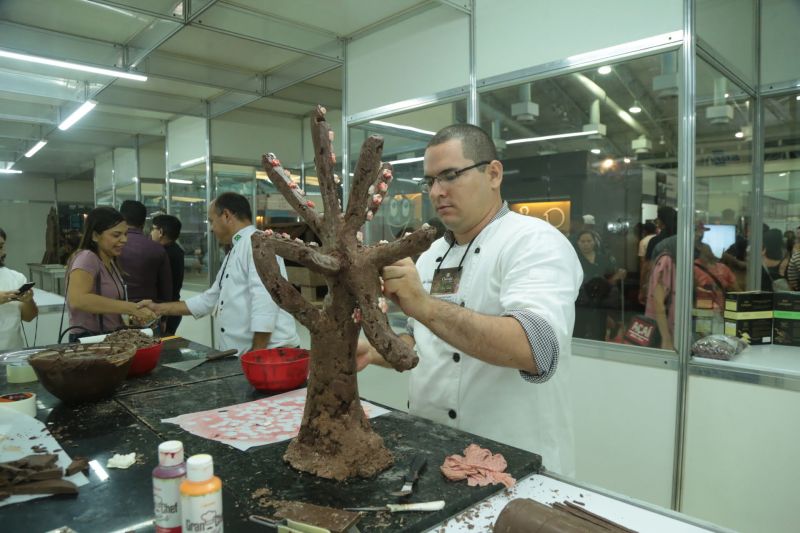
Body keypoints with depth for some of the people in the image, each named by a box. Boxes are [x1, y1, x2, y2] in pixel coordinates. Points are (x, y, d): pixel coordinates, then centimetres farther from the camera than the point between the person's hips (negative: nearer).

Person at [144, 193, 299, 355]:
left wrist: (257, 353, -22)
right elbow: (210, 299, 27)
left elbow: (264, 299, -21)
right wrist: (160, 308, 28)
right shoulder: (234, 254, 19)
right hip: (242, 353, 9)